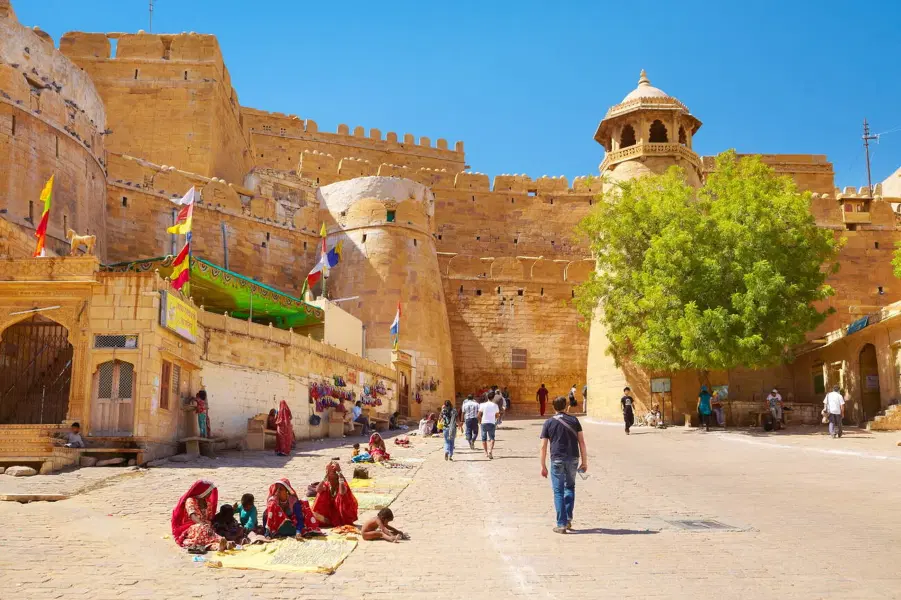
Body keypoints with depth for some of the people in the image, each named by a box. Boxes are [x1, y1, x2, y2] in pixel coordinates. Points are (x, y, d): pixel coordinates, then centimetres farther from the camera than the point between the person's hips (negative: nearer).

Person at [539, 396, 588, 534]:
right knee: (570, 487, 21)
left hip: (557, 459, -2)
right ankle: (568, 519, 17)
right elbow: (581, 442, 1)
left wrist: (543, 467, 4)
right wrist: (584, 462, 7)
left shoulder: (548, 423, 1)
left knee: (558, 491, 5)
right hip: (573, 458, 2)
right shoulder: (574, 420, 5)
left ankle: (561, 524, 3)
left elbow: (543, 447, -2)